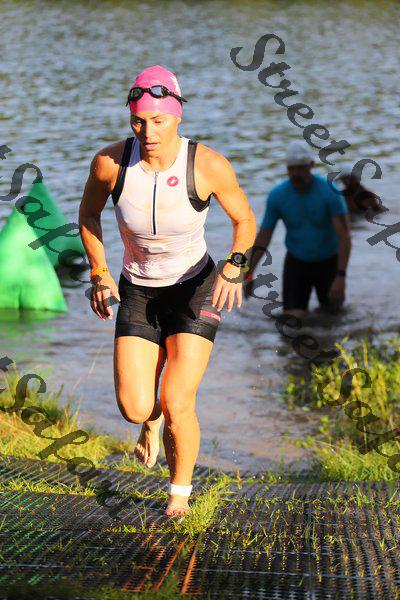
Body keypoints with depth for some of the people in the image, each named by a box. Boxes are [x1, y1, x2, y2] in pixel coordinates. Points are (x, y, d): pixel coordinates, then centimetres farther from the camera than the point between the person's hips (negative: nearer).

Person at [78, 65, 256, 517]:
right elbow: (88, 212, 4)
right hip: (137, 293, 2)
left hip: (195, 288, -2)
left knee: (178, 404, -13)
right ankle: (152, 418, 32)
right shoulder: (110, 162, -18)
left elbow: (245, 220, -5)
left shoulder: (208, 165, -21)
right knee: (134, 409, -9)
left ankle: (180, 493, 14)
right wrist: (99, 275, -2)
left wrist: (234, 266, -23)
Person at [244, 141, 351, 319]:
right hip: (296, 262, 1)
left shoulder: (330, 192, -25)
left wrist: (341, 277, -37)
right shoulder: (277, 195, -17)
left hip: (327, 262, -1)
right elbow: (263, 236, -9)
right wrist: (248, 273, -15)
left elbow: (344, 236, -28)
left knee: (331, 308, 14)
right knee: (293, 317, -10)